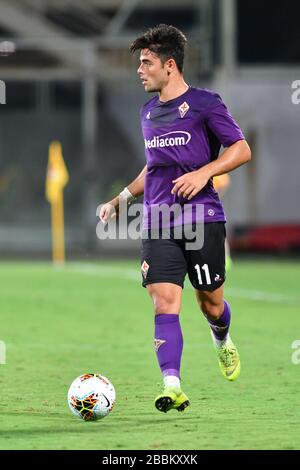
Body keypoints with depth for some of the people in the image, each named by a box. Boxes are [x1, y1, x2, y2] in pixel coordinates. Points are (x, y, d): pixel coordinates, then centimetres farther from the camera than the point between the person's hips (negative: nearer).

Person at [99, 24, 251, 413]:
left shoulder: (205, 103, -4)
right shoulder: (148, 113, 15)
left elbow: (241, 149, -4)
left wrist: (203, 173, -17)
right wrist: (122, 199, 21)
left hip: (203, 219, -4)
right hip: (157, 224, 4)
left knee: (210, 302, 5)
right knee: (164, 302, -11)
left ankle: (223, 343, 41)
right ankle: (172, 388, -18)